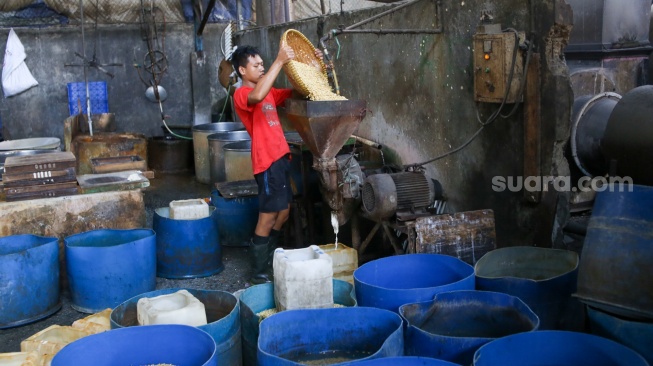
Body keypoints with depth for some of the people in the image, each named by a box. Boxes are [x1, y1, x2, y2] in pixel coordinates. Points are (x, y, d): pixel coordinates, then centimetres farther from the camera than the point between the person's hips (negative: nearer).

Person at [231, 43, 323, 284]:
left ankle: (270, 259, 32)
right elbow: (257, 96, -34)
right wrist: (280, 61, -33)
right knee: (268, 217, -5)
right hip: (267, 161, -9)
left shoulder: (269, 92, 17)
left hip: (281, 157, 9)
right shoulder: (242, 94, -10)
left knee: (283, 213, 17)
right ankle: (258, 273, 4)